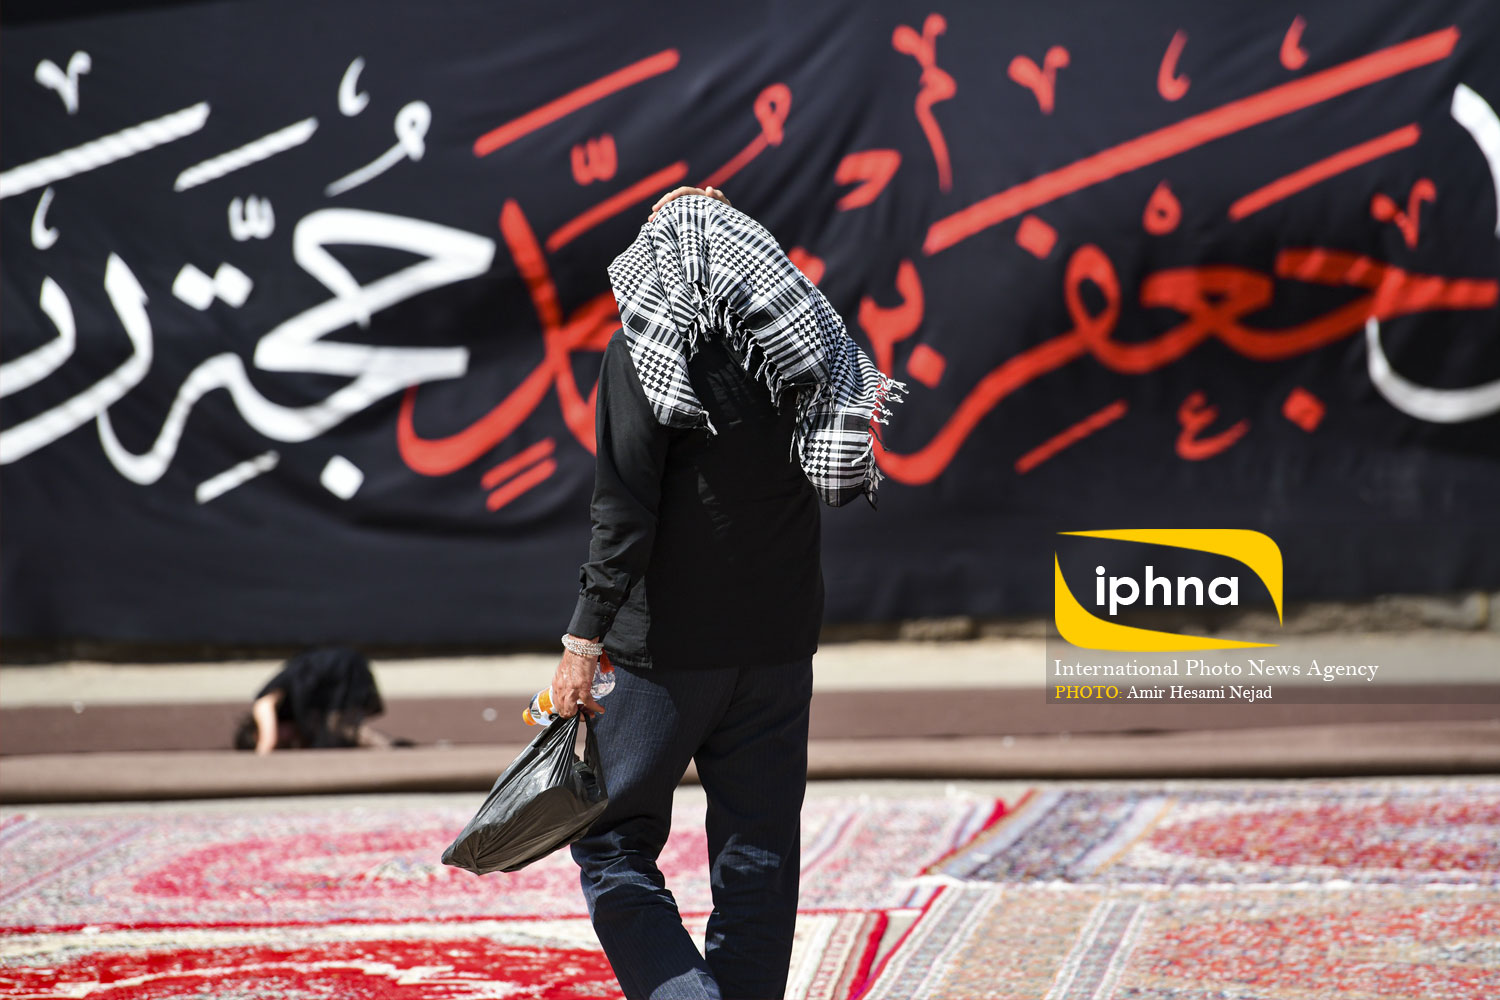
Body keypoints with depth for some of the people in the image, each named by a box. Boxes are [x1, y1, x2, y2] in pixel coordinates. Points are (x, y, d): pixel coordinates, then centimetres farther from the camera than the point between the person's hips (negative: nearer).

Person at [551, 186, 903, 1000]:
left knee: (612, 848, 4)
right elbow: (834, 477, 12)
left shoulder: (645, 351, -9)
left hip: (668, 643, -5)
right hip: (779, 643, 5)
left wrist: (584, 637, -15)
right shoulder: (807, 349, 7)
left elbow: (624, 512, -15)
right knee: (758, 863, 10)